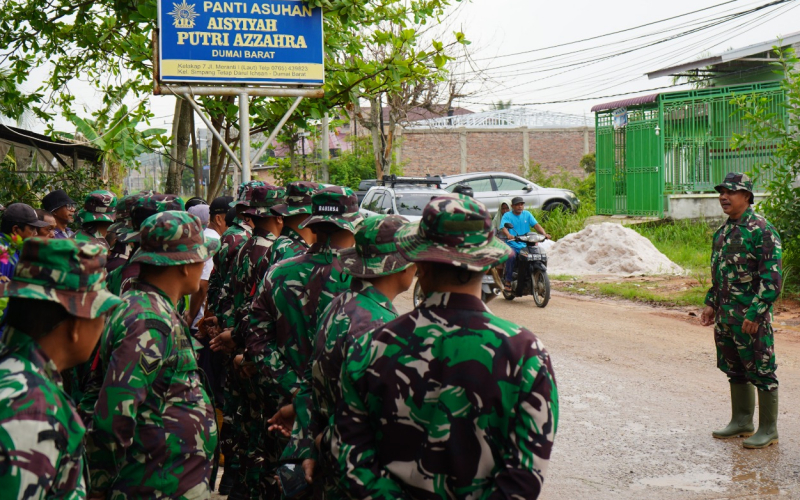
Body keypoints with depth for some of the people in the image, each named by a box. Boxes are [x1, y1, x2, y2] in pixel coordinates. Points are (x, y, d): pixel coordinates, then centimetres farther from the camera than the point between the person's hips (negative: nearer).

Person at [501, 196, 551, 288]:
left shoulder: (527, 214, 15)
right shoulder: (507, 216, 4)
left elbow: (536, 225, 4)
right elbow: (504, 228, -13)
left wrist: (544, 233, -15)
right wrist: (508, 235, -36)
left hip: (525, 245, 4)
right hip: (512, 245, -3)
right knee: (511, 256, -33)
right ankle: (508, 282, -23)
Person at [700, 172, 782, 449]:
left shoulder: (762, 230, -14)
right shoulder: (724, 230, 13)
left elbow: (772, 278, -17)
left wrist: (755, 313, -21)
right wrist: (712, 303, 15)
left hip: (751, 316, -8)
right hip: (726, 316, 9)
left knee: (761, 372, 0)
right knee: (735, 371, 16)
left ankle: (768, 429, 8)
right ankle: (741, 421, 28)